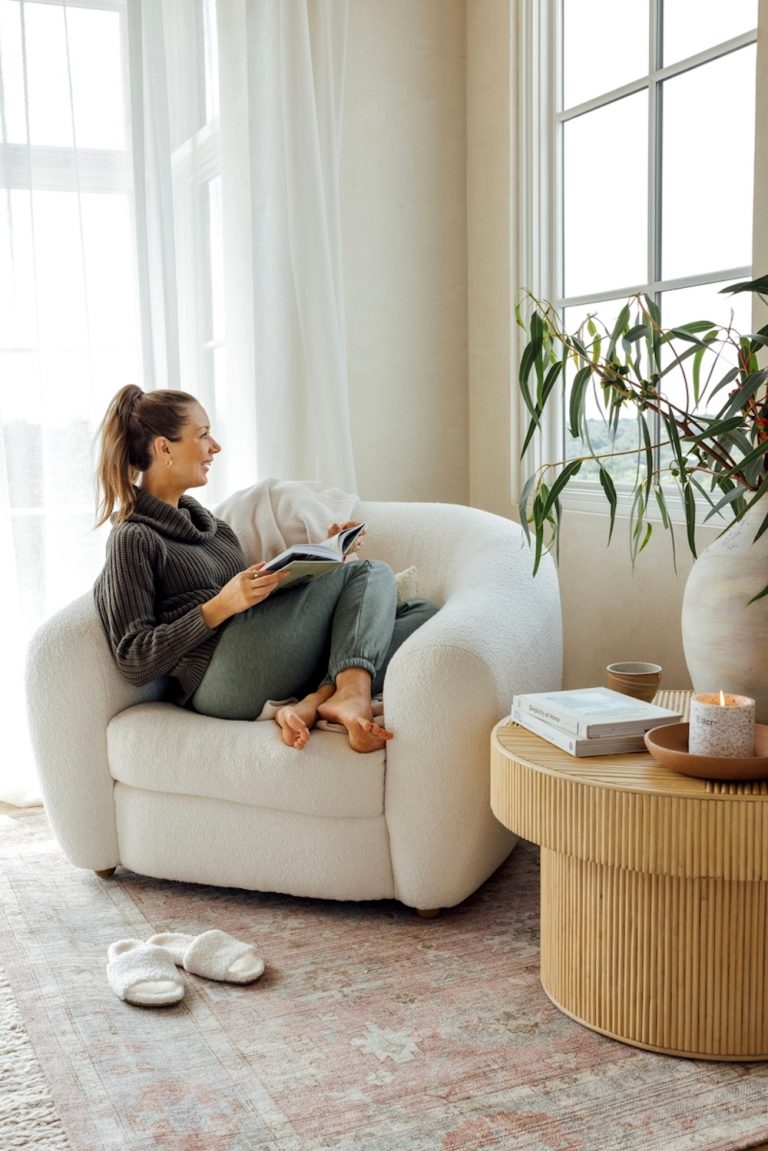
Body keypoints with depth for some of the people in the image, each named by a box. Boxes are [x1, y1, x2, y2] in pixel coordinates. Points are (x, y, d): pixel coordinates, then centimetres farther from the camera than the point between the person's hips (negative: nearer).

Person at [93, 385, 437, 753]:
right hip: (220, 680, -8)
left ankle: (312, 703, -23)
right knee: (370, 572, -7)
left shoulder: (206, 521, 26)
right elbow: (133, 661, -8)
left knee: (424, 613, -5)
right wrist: (220, 606, -17)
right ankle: (351, 692, -29)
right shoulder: (133, 539, 1)